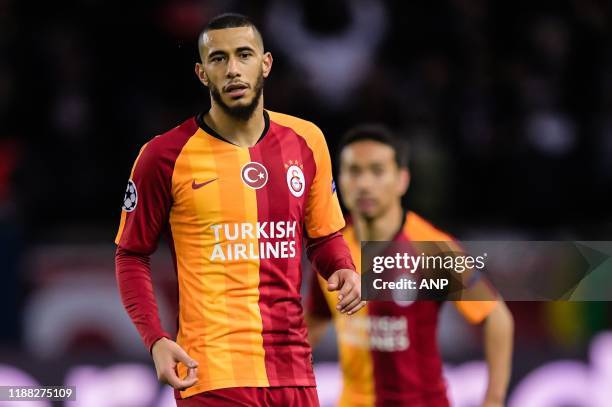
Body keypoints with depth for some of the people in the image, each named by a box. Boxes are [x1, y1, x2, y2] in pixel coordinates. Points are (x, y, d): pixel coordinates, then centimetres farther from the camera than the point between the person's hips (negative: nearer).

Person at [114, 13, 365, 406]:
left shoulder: (306, 140, 7)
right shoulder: (165, 156, -3)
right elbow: (132, 256, 4)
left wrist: (343, 270, -3)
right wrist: (155, 340, -9)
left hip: (294, 369, 4)